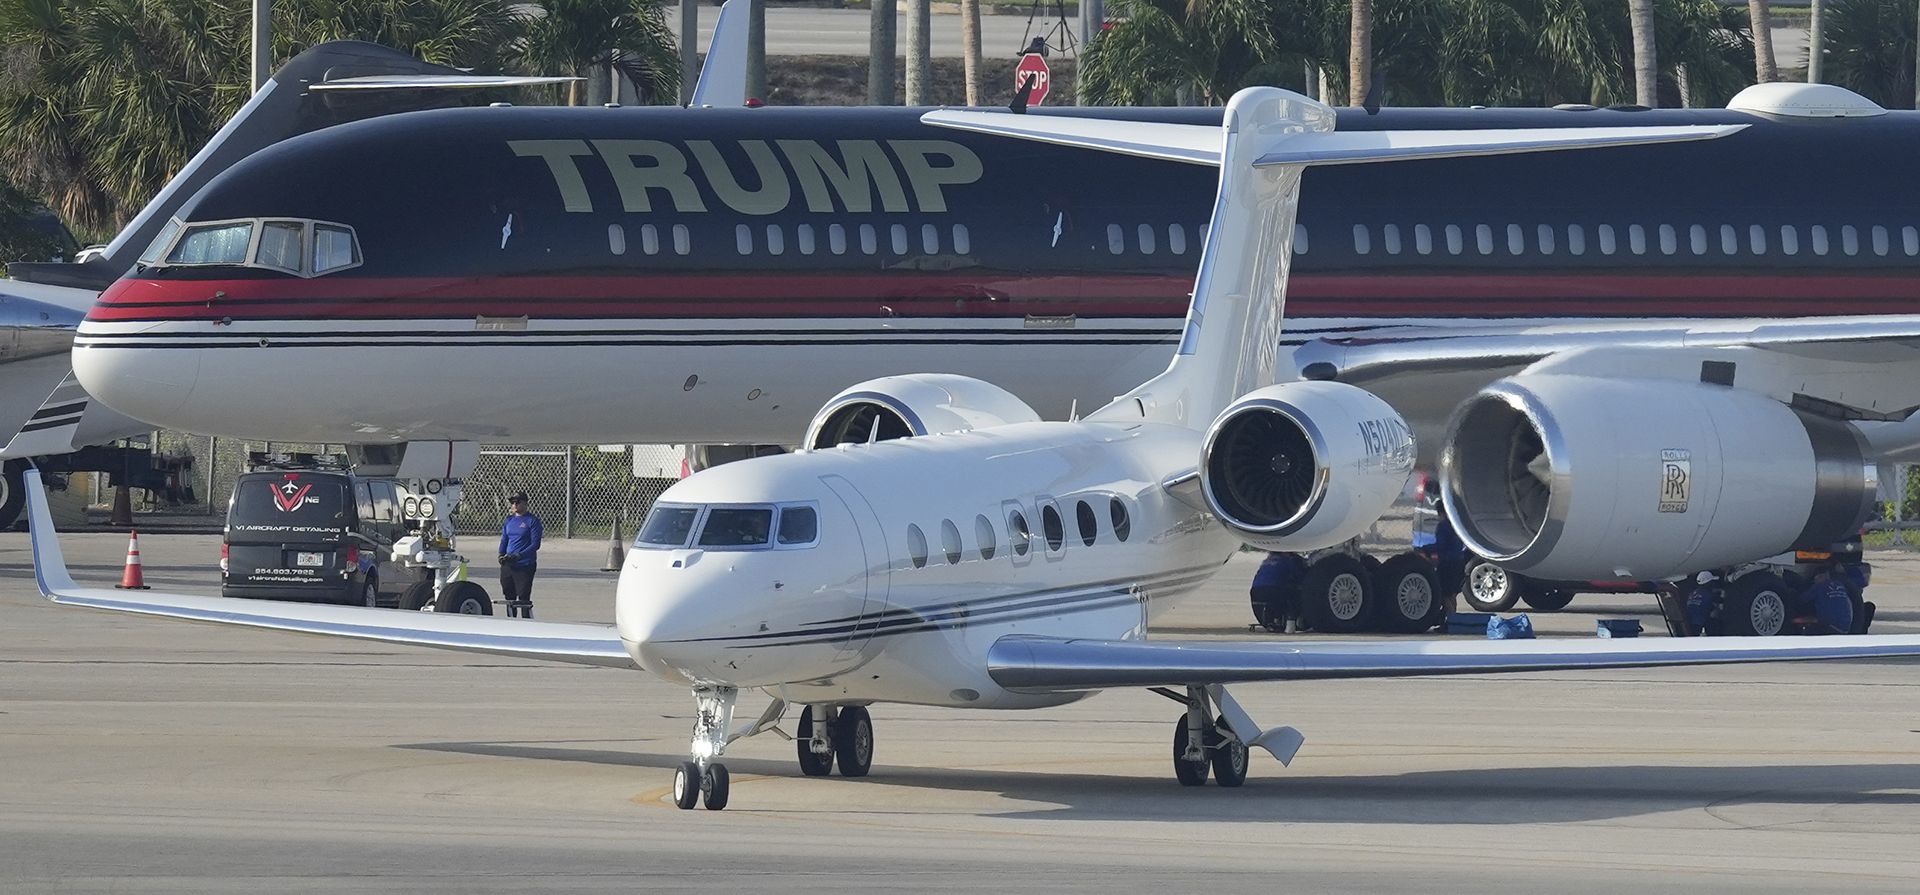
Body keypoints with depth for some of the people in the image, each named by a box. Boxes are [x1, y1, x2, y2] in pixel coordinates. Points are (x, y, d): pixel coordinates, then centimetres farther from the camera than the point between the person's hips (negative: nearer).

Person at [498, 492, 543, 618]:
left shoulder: (532, 520, -7)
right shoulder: (509, 520, 11)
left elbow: (535, 544, -12)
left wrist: (518, 555, -22)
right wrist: (501, 555, -3)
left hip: (525, 566, -6)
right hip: (508, 565, 6)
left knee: (524, 600, -9)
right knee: (510, 599, 11)